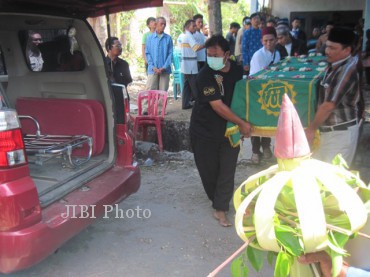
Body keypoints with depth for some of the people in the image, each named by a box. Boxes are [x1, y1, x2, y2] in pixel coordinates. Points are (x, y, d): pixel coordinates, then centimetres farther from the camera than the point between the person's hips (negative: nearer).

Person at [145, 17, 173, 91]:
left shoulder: (168, 38, 3)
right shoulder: (150, 38, 6)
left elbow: (170, 54, 1)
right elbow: (147, 53, 4)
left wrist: (164, 67, -9)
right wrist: (153, 67, -8)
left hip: (165, 70, 0)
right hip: (152, 70, 0)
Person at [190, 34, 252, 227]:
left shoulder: (237, 70, -1)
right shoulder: (205, 75, -18)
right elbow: (217, 106, -24)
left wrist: (239, 125, 7)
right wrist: (241, 123, -24)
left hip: (230, 129, 4)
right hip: (205, 130, -3)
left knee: (227, 170, 0)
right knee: (209, 169, 7)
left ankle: (220, 209, 10)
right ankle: (218, 200, 33)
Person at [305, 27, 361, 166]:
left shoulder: (346, 70, -22)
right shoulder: (334, 67, 6)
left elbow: (329, 106, -22)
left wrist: (311, 128, -12)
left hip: (341, 131, -9)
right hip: (328, 129, 9)